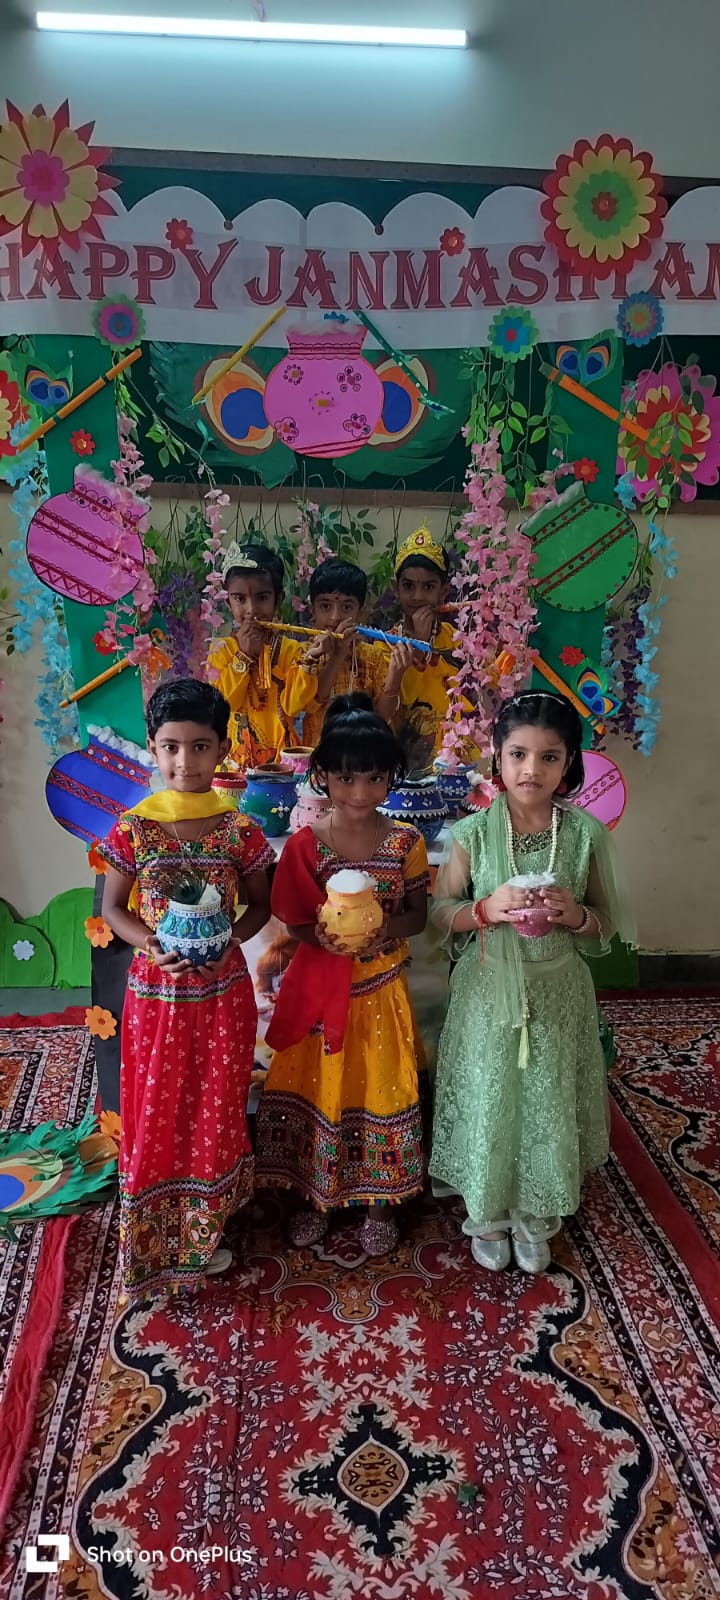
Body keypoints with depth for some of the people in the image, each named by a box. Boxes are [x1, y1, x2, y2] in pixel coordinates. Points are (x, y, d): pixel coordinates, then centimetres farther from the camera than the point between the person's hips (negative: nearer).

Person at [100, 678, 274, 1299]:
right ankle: (154, 1241, 32)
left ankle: (204, 1232, 36)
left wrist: (231, 939, -15)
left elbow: (260, 904, 4)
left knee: (215, 1111, 14)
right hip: (155, 990, 0)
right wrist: (151, 946, -17)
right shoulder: (133, 828, -9)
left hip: (223, 990, 1)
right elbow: (113, 908, 0)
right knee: (154, 1114, 11)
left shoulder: (239, 829, -8)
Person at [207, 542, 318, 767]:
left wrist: (309, 663, -15)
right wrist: (243, 655, -9)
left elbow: (292, 704, -4)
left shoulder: (290, 650, 4)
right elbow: (223, 702, -7)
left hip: (280, 751, 0)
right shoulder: (221, 651, 4)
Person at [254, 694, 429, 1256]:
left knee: (381, 1089, 11)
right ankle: (314, 1194, 35)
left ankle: (378, 1201, 34)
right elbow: (292, 921, -4)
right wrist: (321, 934, -25)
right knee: (316, 1089, 12)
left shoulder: (406, 843, -9)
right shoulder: (305, 844, -10)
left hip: (381, 990, 0)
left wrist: (387, 926, -21)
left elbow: (418, 913, 0)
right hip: (318, 987, 0)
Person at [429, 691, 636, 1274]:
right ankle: (488, 1214, 37)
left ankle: (535, 1218, 39)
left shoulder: (586, 833, -8)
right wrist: (485, 909, -22)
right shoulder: (472, 832, -10)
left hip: (558, 995, 1)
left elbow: (607, 922, 2)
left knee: (549, 1107, 13)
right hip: (489, 992, -1)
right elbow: (440, 911, -3)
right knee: (487, 1104, 10)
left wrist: (576, 914, -20)